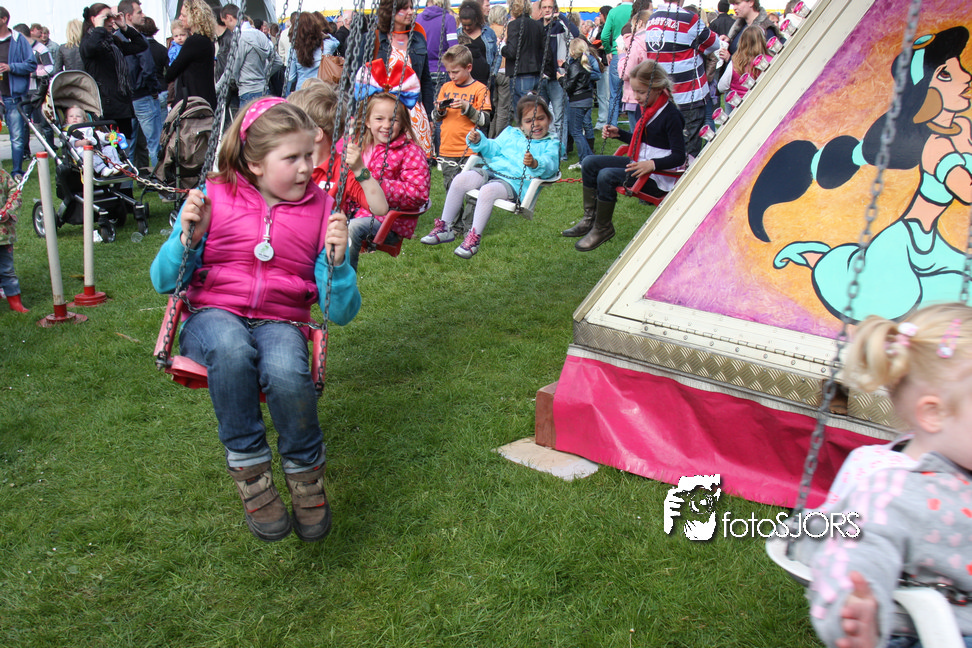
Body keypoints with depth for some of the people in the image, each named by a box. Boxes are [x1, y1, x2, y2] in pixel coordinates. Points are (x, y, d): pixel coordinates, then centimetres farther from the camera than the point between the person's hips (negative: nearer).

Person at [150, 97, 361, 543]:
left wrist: (338, 261, -18)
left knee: (286, 372, -35)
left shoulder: (320, 210, 2)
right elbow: (164, 282, 3)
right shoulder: (215, 197, 1)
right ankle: (248, 469, -16)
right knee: (232, 350, -37)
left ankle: (305, 472, -5)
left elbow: (342, 313, 0)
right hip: (214, 315, 0)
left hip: (280, 322, 0)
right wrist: (188, 237, -14)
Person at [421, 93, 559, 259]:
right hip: (491, 171, 6)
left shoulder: (550, 145, 7)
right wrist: (478, 142, 8)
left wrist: (535, 164, -34)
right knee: (460, 179, -18)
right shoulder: (510, 133, 26)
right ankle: (445, 228, -8)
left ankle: (474, 237, -29)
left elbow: (550, 164, -12)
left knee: (488, 190, -36)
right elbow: (493, 148, 29)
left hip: (514, 184, -6)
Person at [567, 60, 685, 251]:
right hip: (638, 163, 10)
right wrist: (619, 134, 11)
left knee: (607, 176, -29)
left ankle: (603, 228, -11)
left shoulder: (670, 116, -18)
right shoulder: (648, 109, 9)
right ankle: (590, 218, 6)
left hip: (659, 178, -10)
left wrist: (652, 164, -36)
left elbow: (679, 156, -21)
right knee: (589, 163, 2)